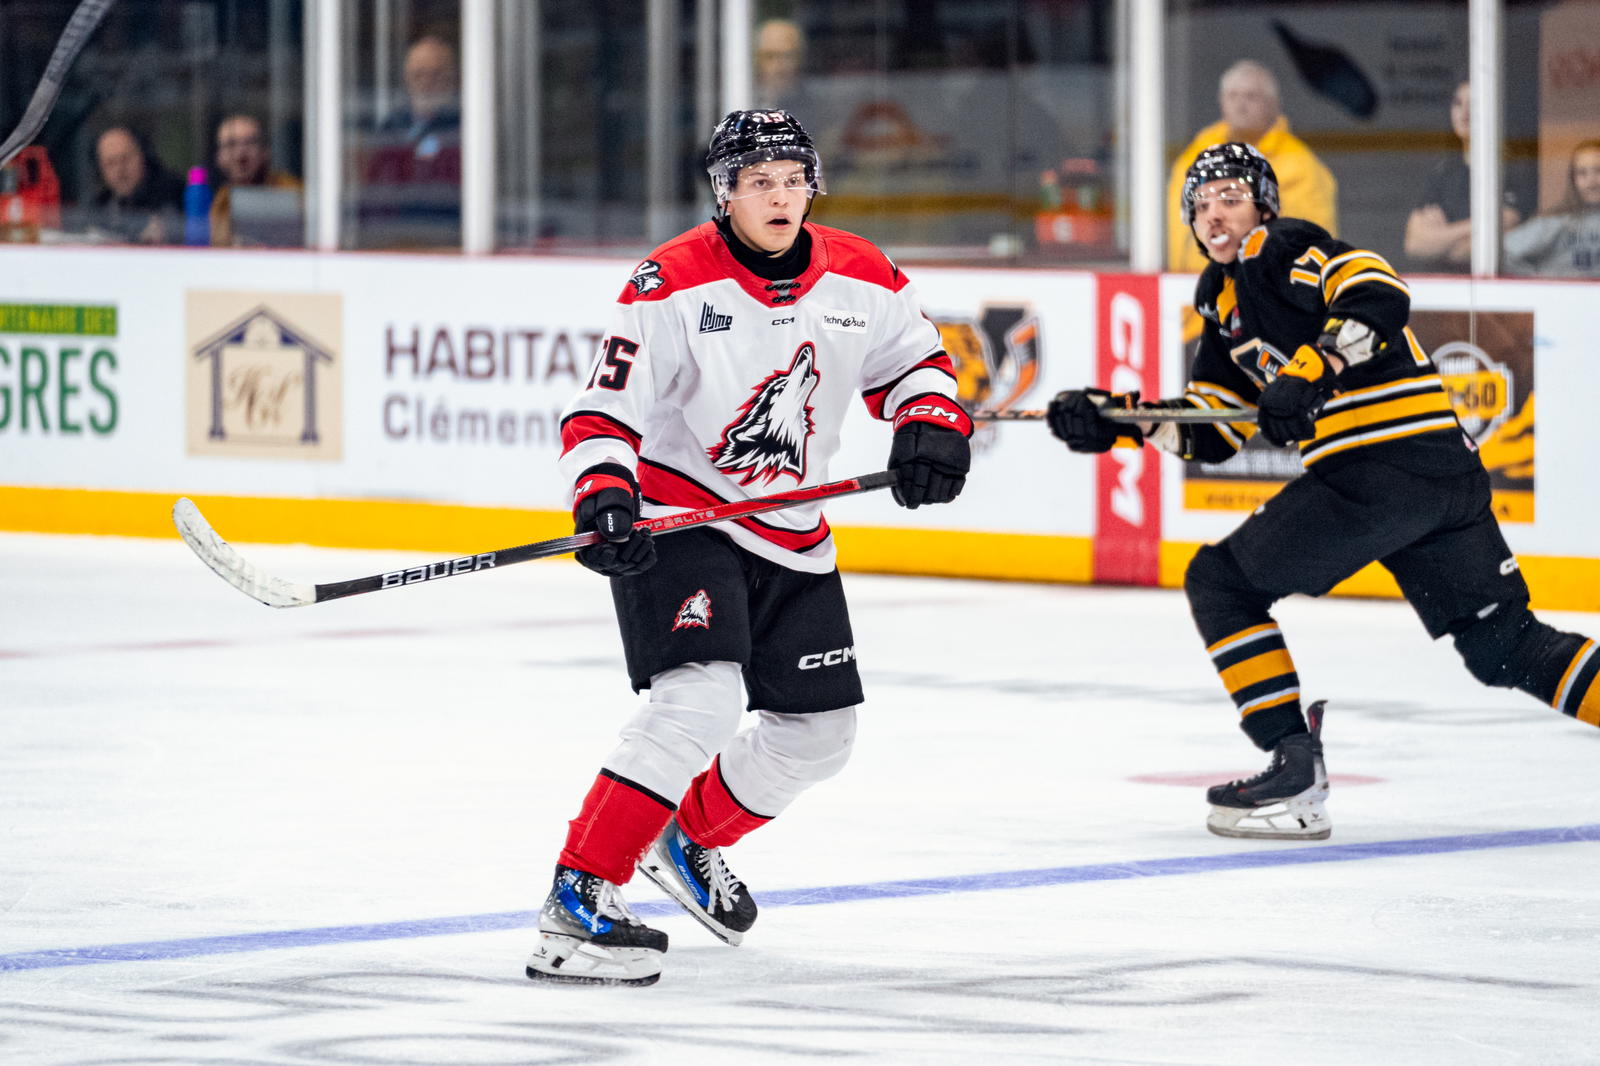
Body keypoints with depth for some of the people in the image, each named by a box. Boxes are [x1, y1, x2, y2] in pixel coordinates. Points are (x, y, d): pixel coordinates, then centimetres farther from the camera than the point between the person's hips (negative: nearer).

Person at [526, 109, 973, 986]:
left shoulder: (859, 278, 0)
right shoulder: (673, 285, -17)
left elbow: (912, 357, 15)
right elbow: (604, 409, -19)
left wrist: (930, 426, -5)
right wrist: (604, 499, -35)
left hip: (789, 538, 7)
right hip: (674, 518, -7)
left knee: (819, 730, 13)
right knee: (697, 701, -27)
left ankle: (689, 840, 39)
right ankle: (578, 898, -27)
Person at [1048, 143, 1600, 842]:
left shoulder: (1287, 247, -2)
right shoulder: (1224, 302, 25)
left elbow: (1379, 297, -19)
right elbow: (1210, 434, 25)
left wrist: (1313, 371, -28)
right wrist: (1116, 421, 14)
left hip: (1378, 468, -10)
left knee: (1220, 581, 1)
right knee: (1504, 646, 12)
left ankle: (1295, 770, -4)